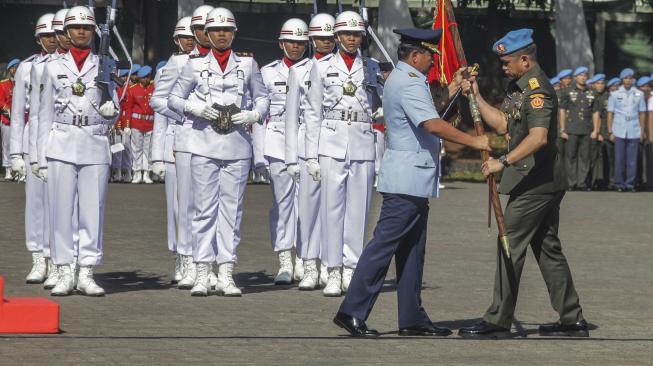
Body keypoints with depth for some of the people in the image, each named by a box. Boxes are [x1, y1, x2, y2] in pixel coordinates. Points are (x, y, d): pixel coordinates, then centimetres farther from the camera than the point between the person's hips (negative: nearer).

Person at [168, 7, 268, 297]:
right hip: (205, 146, -1)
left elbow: (262, 98, 15)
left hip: (237, 145, 1)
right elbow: (173, 99, 10)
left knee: (232, 209, 1)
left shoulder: (248, 64, 8)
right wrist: (196, 109, -8)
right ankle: (202, 274, 1)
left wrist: (252, 115, -5)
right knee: (204, 208, -2)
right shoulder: (195, 64, 7)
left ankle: (226, 274, 5)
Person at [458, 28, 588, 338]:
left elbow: (538, 137, -32)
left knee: (510, 245, -7)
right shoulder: (519, 86, 15)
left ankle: (498, 321, -4)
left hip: (535, 182, -11)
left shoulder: (537, 90, -18)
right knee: (548, 248, 13)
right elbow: (503, 124, 20)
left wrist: (503, 162, -37)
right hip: (547, 182, 11)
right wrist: (476, 96, 13)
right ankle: (572, 319, 17)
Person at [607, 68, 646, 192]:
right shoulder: (615, 95, 6)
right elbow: (610, 114, 7)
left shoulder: (639, 94, 7)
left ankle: (630, 183, 5)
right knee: (619, 159, 1)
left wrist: (642, 131, 6)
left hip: (634, 132, 0)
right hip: (619, 132, 0)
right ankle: (619, 183, 6)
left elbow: (642, 113, 10)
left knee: (632, 160, 0)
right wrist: (610, 132, 2)